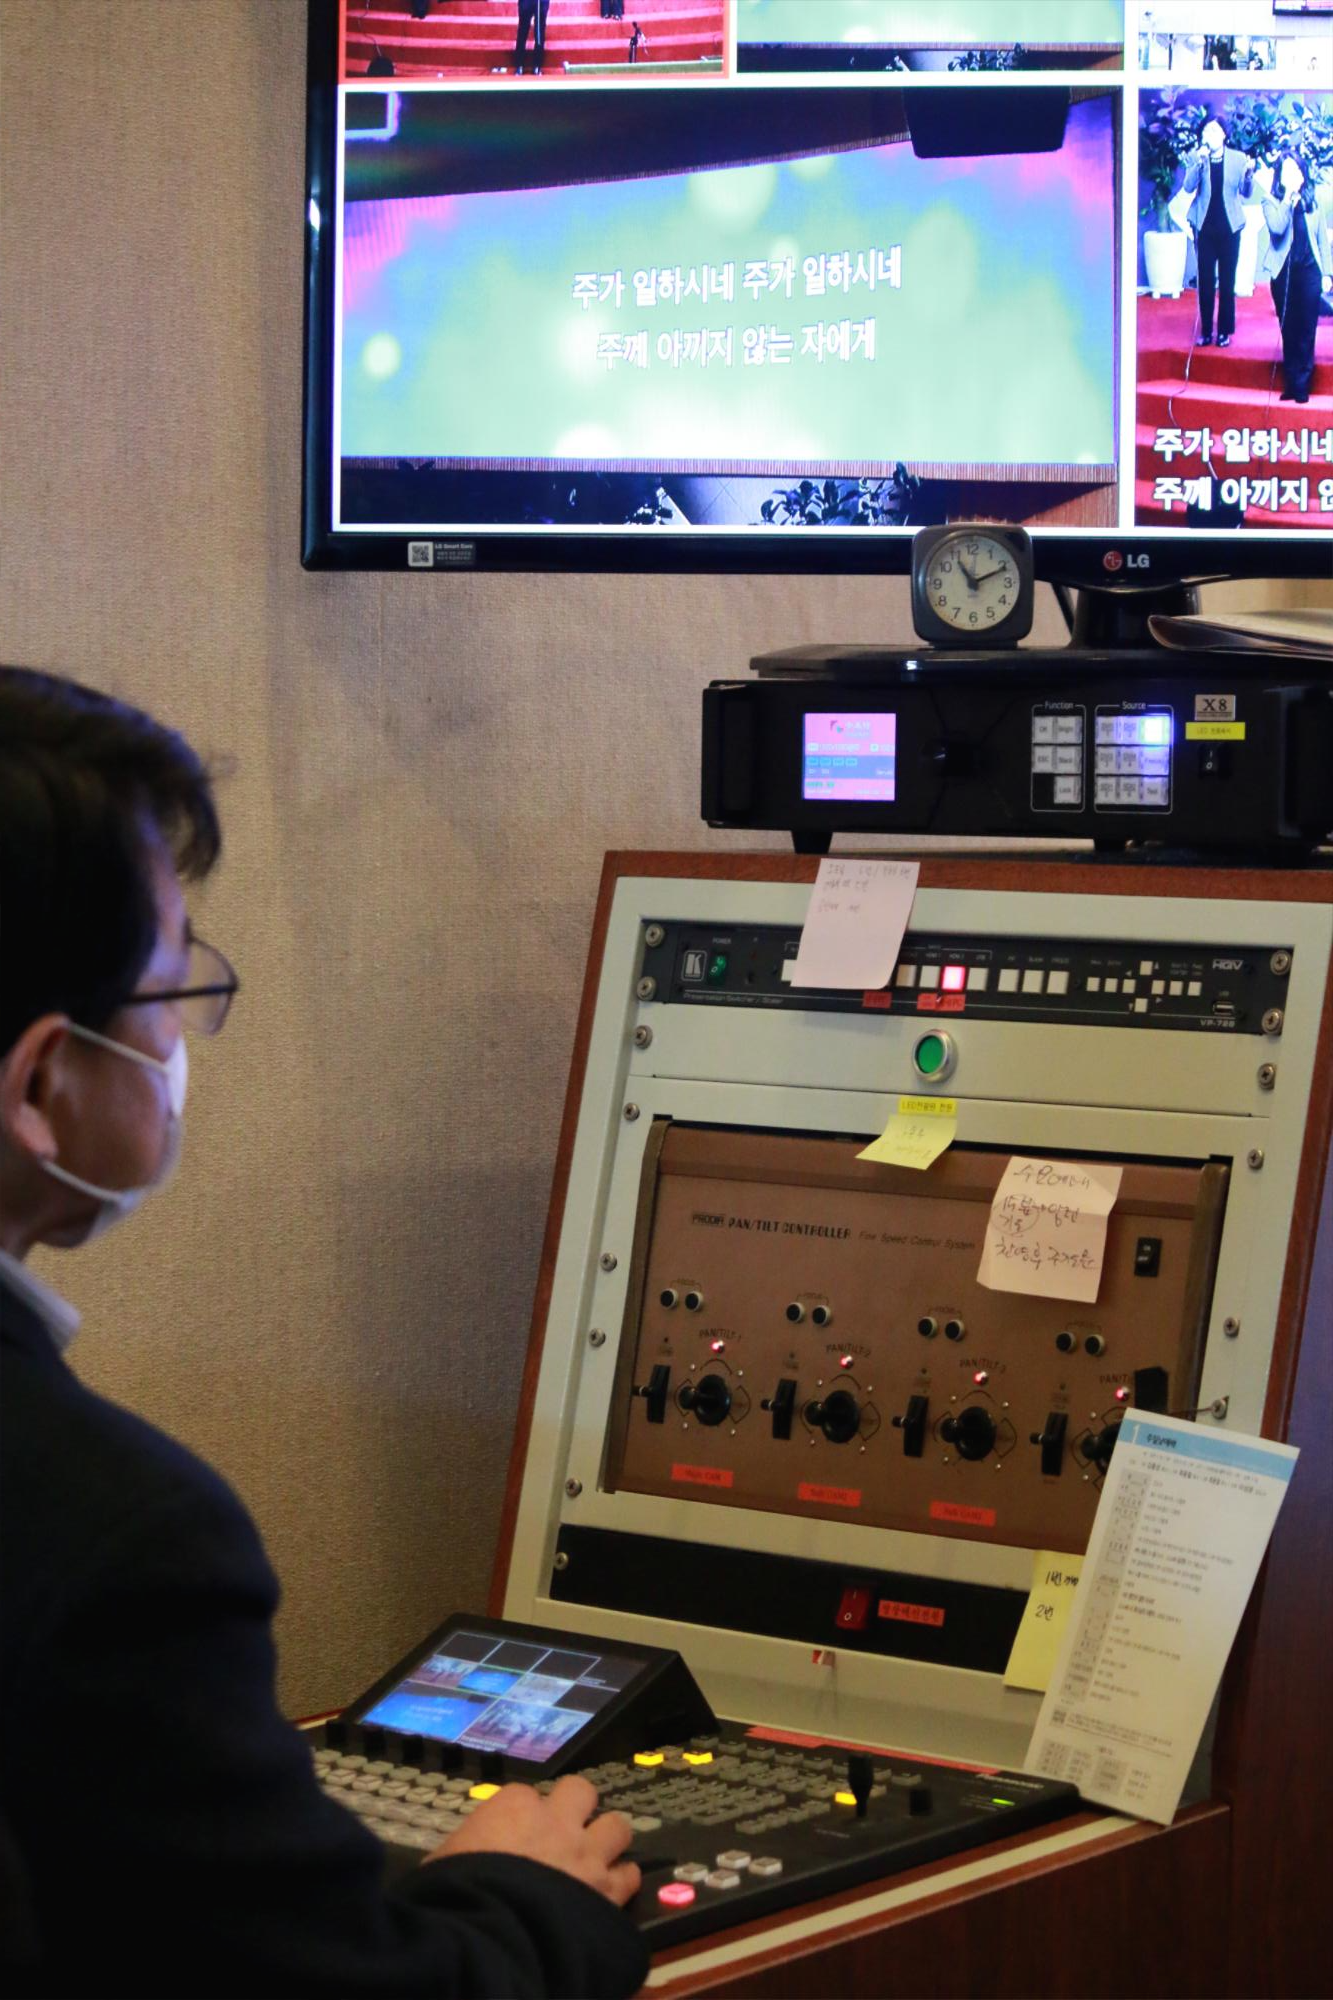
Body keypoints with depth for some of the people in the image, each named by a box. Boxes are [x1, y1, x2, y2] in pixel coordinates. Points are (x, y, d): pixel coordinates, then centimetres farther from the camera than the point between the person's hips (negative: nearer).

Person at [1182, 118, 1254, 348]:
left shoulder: (1238, 158, 1)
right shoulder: (1195, 157, 2)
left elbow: (1246, 193, -1)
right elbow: (1189, 187, -10)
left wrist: (1248, 175, -21)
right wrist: (1200, 161, -22)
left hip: (1229, 226, 0)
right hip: (1205, 226, 0)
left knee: (1227, 281, 2)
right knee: (1205, 280, 2)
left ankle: (1225, 330, 8)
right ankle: (1206, 331, 8)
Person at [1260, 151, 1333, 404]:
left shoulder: (1312, 202, 9)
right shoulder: (1272, 202, 2)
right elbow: (1277, 228, -18)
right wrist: (1288, 196, -15)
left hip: (1309, 271, 1)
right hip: (1283, 272, -1)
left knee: (1306, 330, -3)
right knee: (1288, 331, 4)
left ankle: (1301, 385, -2)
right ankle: (1292, 383, 10)